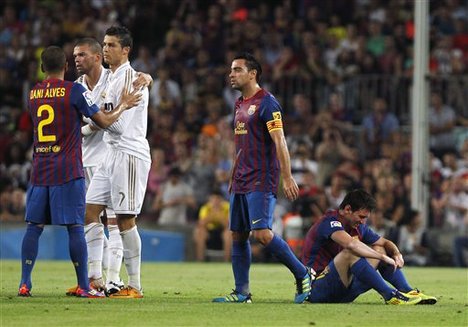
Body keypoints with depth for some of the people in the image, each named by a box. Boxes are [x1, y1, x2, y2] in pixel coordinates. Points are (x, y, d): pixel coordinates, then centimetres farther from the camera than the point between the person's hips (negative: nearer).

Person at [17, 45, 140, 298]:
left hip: (39, 170, 4)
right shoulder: (74, 90, -6)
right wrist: (122, 106, 14)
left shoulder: (33, 94, 10)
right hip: (68, 171, -4)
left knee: (34, 226, 6)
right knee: (75, 227, -3)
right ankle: (83, 286, -2)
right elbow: (104, 121, -2)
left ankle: (25, 283, 2)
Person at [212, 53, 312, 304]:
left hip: (261, 182, -9)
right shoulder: (240, 104, 17)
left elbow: (279, 142, -15)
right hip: (240, 183, 9)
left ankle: (303, 275, -4)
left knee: (262, 234, -17)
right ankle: (241, 293, 9)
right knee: (237, 236, 5)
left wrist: (287, 177, -21)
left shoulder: (266, 103, -10)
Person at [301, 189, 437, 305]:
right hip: (317, 288, -9)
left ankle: (409, 292, -9)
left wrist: (397, 254, -3)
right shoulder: (330, 222, -17)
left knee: (379, 249, 7)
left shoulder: (359, 227, 10)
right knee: (351, 253, -32)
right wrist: (383, 257, -30)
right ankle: (390, 295, -34)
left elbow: (385, 242, 20)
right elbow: (351, 244, -36)